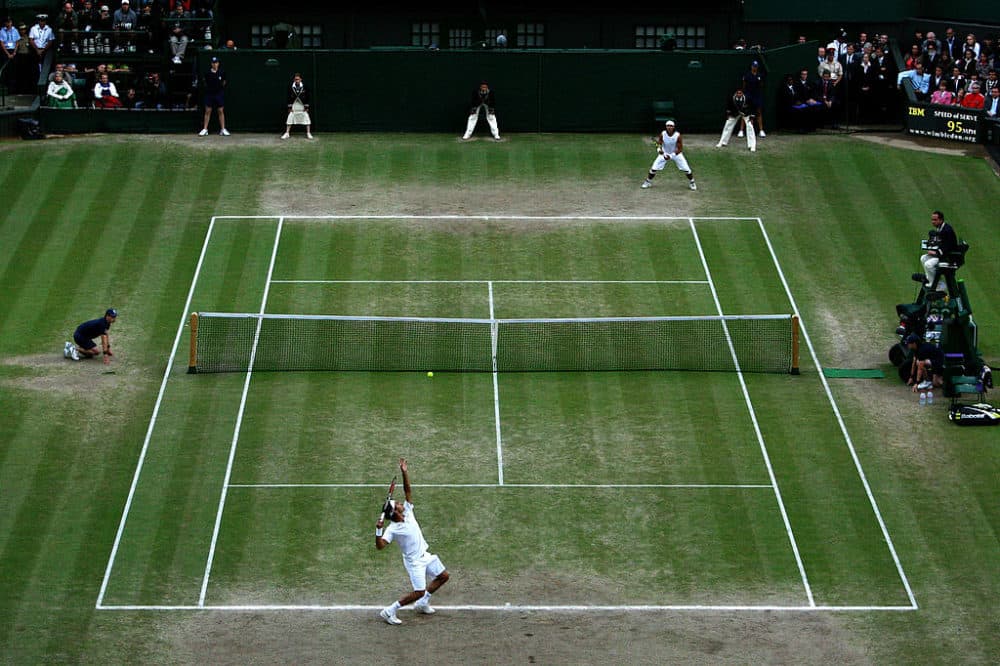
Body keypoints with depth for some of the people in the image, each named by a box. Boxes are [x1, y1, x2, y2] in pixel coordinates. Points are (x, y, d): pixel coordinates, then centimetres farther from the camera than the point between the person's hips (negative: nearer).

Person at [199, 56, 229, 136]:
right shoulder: (207, 73, -3)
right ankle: (205, 129, 3)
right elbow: (205, 83, 9)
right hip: (209, 93, 0)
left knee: (221, 111, 1)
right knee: (207, 111, 0)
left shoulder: (222, 73, -2)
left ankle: (223, 130, 5)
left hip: (219, 94, 0)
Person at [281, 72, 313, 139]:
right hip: (294, 105, 1)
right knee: (290, 118, -2)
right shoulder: (291, 87, -8)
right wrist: (289, 107, -5)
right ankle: (287, 133, 5)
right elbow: (289, 97, -2)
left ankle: (308, 134, 6)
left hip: (302, 105, -1)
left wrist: (306, 107, -7)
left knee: (306, 118, -2)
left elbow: (307, 97, -4)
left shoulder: (304, 86, -10)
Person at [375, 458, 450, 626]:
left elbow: (408, 490, -6)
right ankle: (389, 611, -3)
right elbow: (380, 545, -32)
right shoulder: (392, 530, -22)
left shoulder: (408, 512, -5)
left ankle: (422, 603, 30)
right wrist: (378, 530, -47)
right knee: (419, 592, -13)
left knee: (443, 576, 17)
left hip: (425, 555, 8)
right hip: (414, 561, -8)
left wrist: (404, 472, -19)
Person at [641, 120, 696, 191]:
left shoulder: (678, 135, -24)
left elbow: (680, 149, -20)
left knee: (686, 169, -7)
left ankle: (692, 183, 18)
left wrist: (671, 156, -29)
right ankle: (648, 182, 15)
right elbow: (658, 144, -9)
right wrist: (659, 149, -32)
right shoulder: (662, 134, -19)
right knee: (654, 168, -7)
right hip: (664, 153, 1)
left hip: (676, 153, -1)